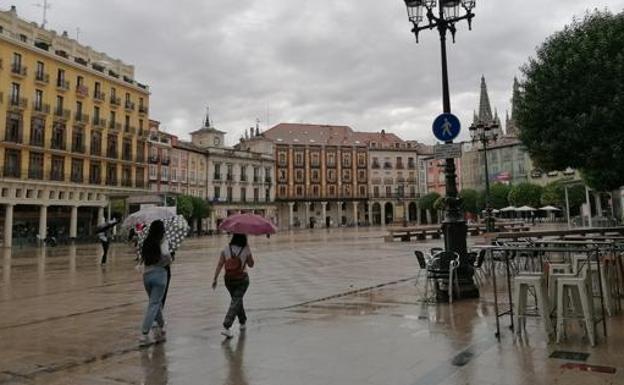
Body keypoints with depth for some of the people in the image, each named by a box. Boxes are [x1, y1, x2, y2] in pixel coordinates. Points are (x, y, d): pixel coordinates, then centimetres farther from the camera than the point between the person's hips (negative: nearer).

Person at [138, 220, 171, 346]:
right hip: (159, 273, -5)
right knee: (154, 304, 0)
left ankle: (160, 328, 29)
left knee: (156, 302, 20)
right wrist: (168, 261, -1)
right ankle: (144, 335, -3)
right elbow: (166, 254, -19)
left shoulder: (146, 242, 7)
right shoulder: (162, 241, -9)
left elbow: (142, 257, 6)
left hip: (146, 274, 5)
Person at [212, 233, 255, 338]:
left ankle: (243, 322, 34)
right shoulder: (246, 250, -7)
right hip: (242, 279, -3)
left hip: (228, 280, 3)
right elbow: (251, 264, 6)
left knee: (237, 300, 21)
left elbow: (219, 264, -7)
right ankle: (226, 327, -16)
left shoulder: (226, 249, -3)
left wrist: (215, 279, -4)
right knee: (236, 302, -4)